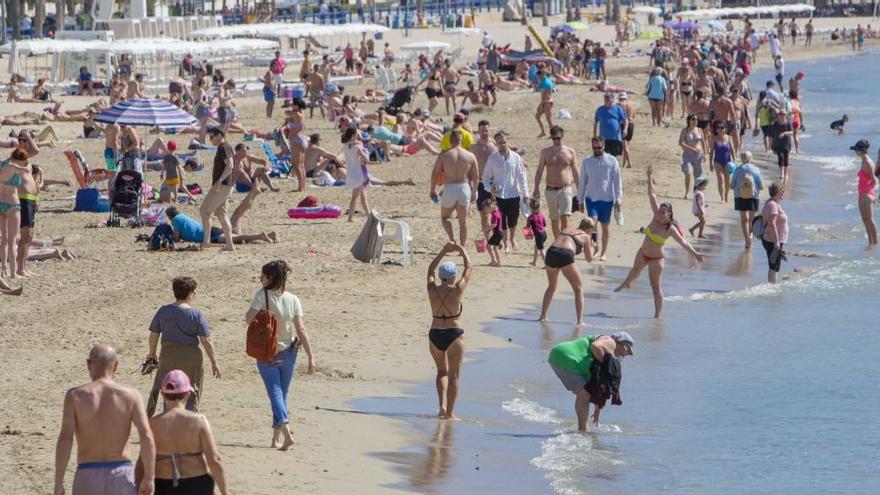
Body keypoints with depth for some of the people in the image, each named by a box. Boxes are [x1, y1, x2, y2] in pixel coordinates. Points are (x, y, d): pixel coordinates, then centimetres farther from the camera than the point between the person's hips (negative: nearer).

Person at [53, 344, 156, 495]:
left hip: (88, 477, -1)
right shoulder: (130, 395, -2)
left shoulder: (75, 396, -5)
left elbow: (65, 439, -12)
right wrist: (149, 477, -4)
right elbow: (147, 437, -11)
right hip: (122, 475, 1)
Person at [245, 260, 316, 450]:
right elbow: (301, 330, -7)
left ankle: (286, 432, -27)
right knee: (282, 394, 16)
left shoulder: (262, 295, -14)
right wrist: (311, 356, -6)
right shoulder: (293, 300, -5)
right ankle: (276, 438, 24)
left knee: (275, 392, -5)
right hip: (288, 352, 3)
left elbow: (249, 318, -24)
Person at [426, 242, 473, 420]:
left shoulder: (433, 290, -3)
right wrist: (462, 251, 17)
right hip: (454, 335, -3)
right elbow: (469, 269, 3)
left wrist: (444, 251, 22)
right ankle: (450, 413, 4)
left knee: (442, 371, 20)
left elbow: (430, 269, 16)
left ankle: (442, 405, 4)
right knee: (453, 375, 5)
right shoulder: (457, 290, -11)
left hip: (435, 335, 3)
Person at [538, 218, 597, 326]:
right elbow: (589, 259, 20)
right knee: (579, 289, 8)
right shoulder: (585, 236, 16)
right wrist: (592, 247, 38)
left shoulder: (565, 230, 30)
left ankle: (542, 316, 27)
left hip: (551, 252, 5)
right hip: (565, 256, -5)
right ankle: (580, 320, -4)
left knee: (551, 287, 28)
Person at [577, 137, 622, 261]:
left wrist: (618, 199, -7)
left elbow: (617, 181, 0)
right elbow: (582, 182, 8)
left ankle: (604, 253, 19)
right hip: (591, 198, 0)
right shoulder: (586, 161, 3)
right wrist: (580, 201, 8)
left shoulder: (612, 161, -2)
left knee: (605, 226, 8)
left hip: (607, 199, 0)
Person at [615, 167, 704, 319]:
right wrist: (649, 178, -21)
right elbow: (651, 195, -15)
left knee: (656, 286, -8)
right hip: (643, 252, 7)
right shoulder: (656, 217, -14)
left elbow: (683, 242, -31)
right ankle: (626, 284, 67)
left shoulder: (671, 229, -26)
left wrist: (694, 253, -43)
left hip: (656, 258, -7)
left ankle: (658, 314, -5)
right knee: (635, 270, 36)